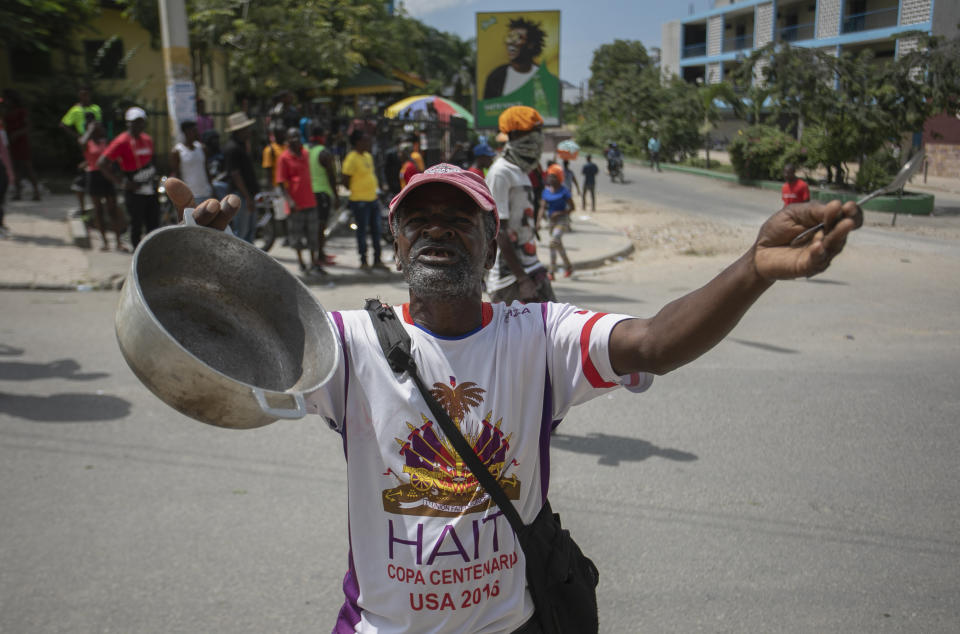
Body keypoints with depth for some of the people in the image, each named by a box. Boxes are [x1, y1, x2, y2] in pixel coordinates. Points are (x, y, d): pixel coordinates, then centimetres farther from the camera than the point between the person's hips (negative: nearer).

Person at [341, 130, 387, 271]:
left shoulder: (368, 156, 12)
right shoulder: (352, 159, -14)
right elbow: (344, 179, -15)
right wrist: (354, 190, -3)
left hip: (373, 198, 8)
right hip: (360, 201, -8)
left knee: (376, 230, 10)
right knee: (362, 231, 0)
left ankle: (377, 260, 19)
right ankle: (363, 261, 10)